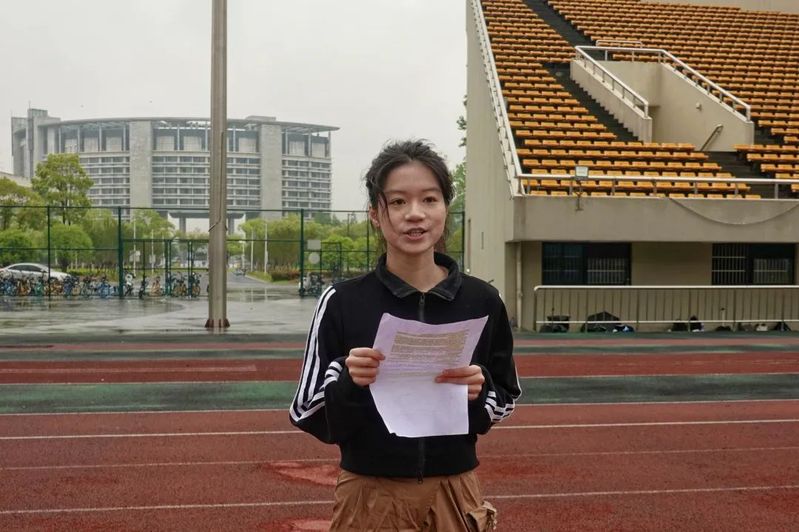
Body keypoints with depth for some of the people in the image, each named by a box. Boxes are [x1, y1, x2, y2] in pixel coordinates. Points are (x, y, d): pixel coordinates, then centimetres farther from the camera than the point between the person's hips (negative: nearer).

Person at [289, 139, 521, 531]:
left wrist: (478, 392, -14)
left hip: (454, 494, 2)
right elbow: (308, 415, -5)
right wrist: (348, 382, -22)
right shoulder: (342, 302, -9)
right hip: (370, 497, -1)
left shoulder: (481, 301, -4)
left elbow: (504, 400, 6)